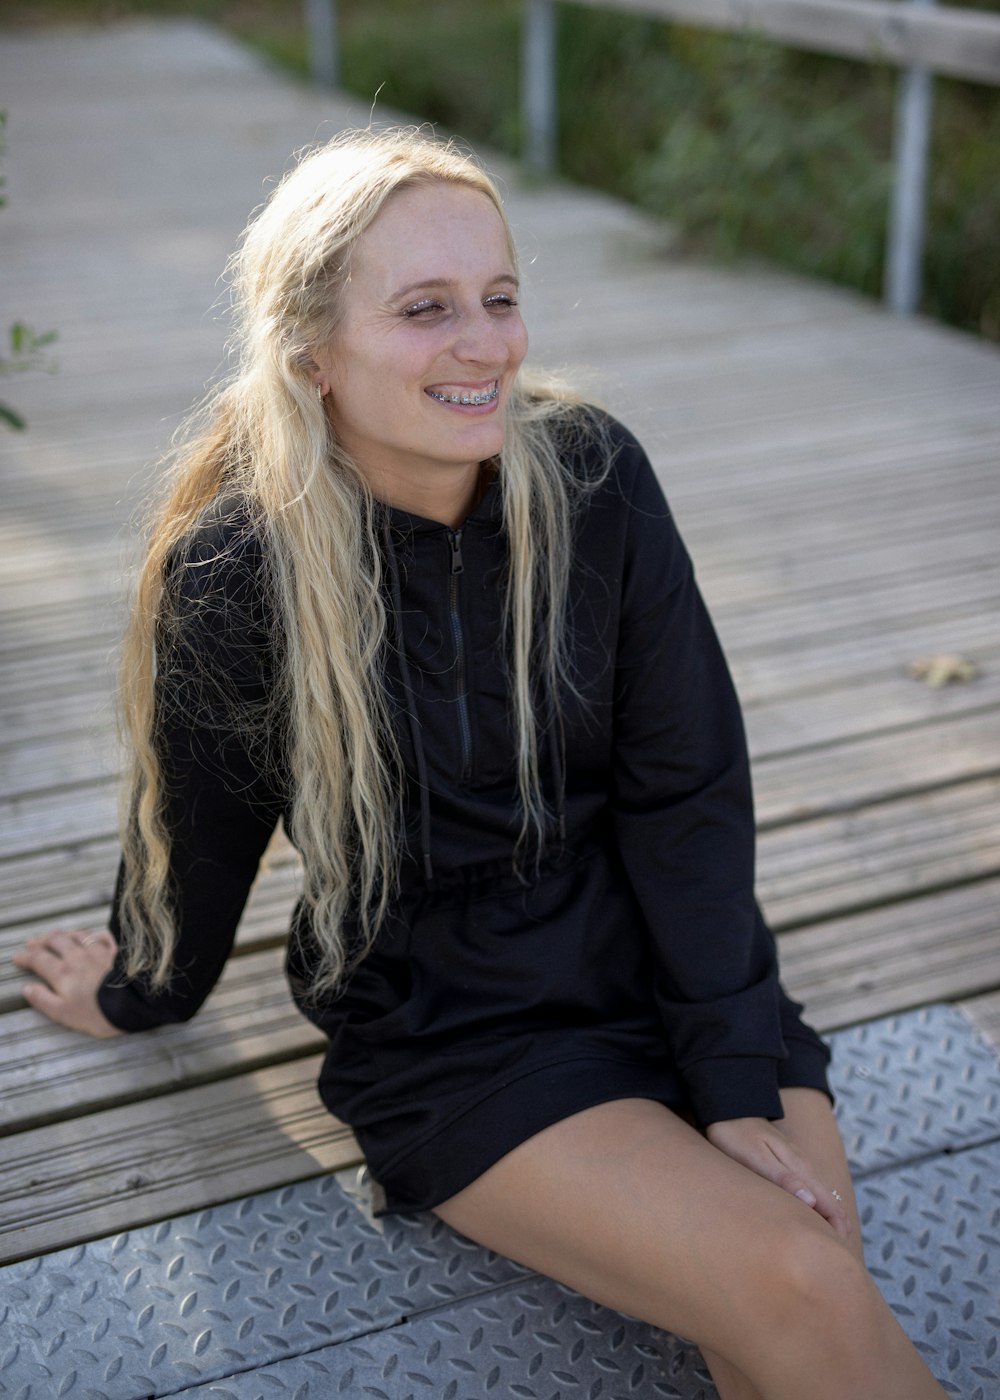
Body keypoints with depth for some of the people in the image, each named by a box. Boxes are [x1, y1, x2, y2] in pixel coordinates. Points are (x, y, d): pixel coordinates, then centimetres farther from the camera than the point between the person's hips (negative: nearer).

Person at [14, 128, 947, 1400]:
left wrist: (738, 1080, -12)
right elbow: (198, 832, 2)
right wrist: (141, 994, 18)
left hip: (661, 963, 3)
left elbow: (687, 790, -8)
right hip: (448, 1032, -2)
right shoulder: (233, 570, -16)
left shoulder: (591, 476, -10)